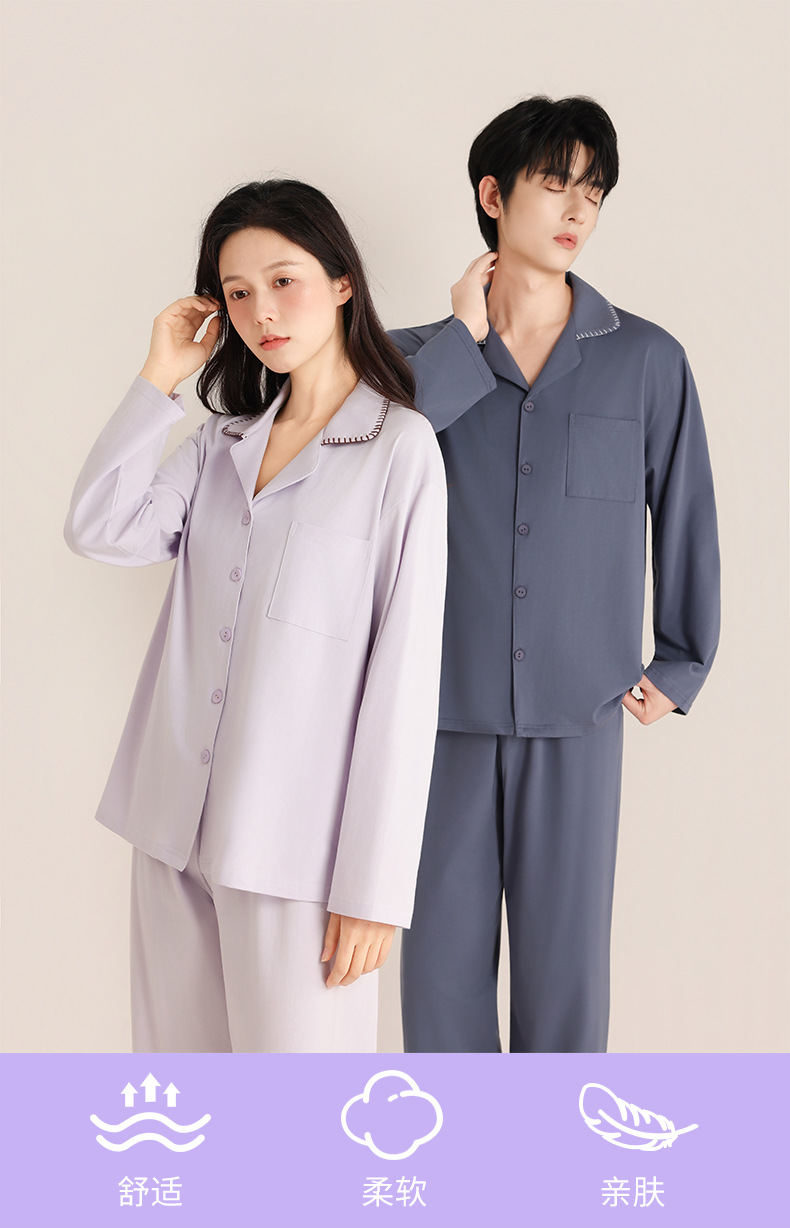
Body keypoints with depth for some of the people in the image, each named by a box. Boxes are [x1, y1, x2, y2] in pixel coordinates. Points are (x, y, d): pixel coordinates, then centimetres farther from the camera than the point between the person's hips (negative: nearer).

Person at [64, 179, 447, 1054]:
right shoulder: (223, 440, 13)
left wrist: (374, 883, -12)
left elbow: (406, 669, -10)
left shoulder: (399, 446, -6)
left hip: (299, 841, -5)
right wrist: (158, 378, 2)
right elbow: (101, 531, -1)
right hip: (175, 821, 6)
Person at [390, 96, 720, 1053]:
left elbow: (684, 514, 9)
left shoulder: (648, 361, 2)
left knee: (566, 946, 7)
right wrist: (463, 342, -8)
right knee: (443, 947, 8)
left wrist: (680, 666, 10)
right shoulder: (422, 356, 4)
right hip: (446, 698, 1)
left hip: (579, 705, 0)